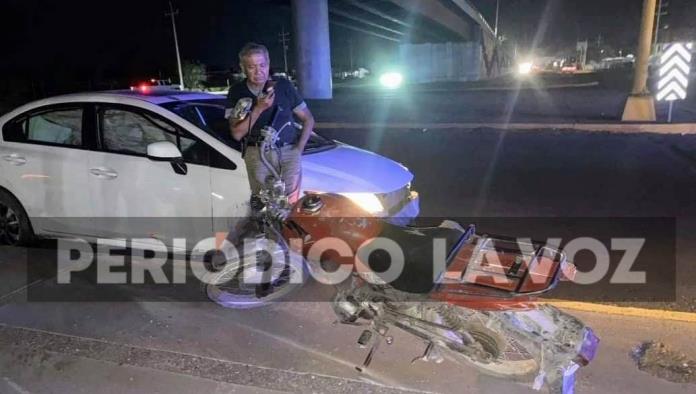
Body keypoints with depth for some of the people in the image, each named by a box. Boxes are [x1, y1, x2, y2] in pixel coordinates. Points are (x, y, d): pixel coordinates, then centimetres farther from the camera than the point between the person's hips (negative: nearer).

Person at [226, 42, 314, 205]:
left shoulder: (283, 86, 1)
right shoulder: (237, 92, 2)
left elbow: (308, 119, 10)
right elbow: (237, 134, -5)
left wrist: (299, 148, -2)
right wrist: (259, 109, -16)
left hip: (288, 152, 0)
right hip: (258, 155, 0)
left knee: (291, 203, -6)